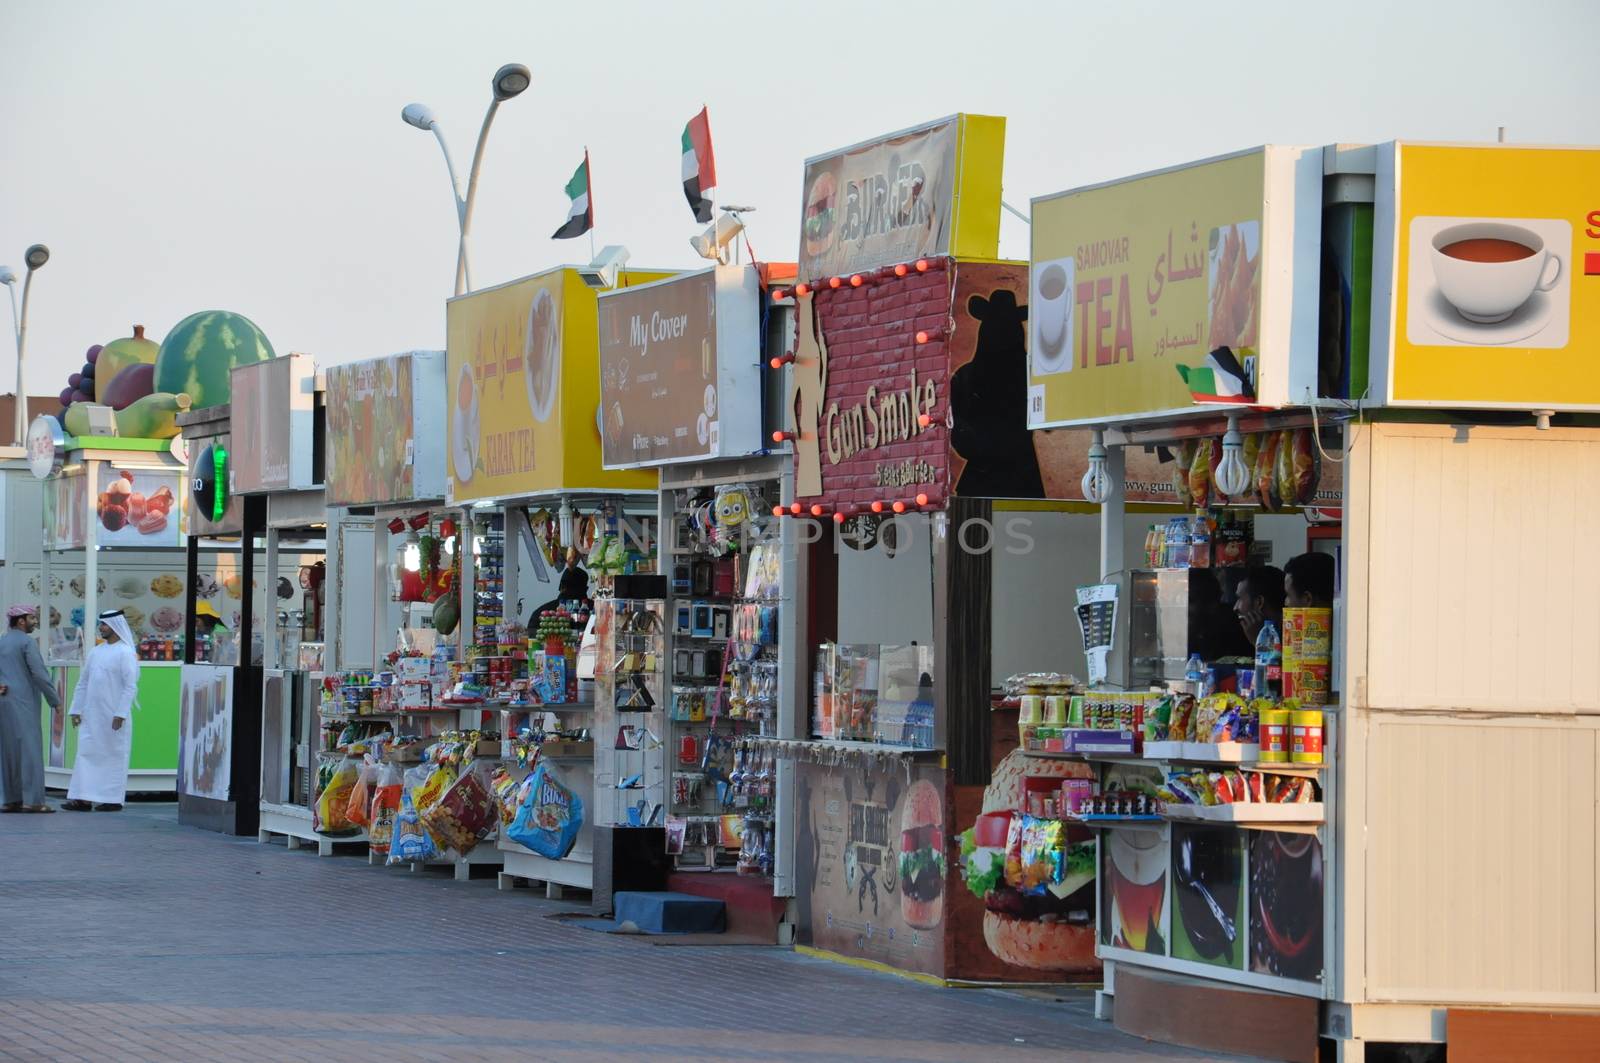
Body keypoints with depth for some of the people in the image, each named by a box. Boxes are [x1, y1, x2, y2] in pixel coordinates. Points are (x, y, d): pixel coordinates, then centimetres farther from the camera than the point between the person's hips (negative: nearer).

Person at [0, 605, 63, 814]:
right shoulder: (27, 642, -9)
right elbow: (39, 673, -14)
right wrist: (55, 701, -7)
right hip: (23, 702, -7)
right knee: (29, 749, -8)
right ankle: (31, 800, -13)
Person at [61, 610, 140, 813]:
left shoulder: (125, 653, -7)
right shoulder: (96, 652, 13)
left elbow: (130, 686, -13)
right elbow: (83, 683, 16)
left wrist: (120, 714, -18)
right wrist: (76, 710, 9)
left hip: (113, 717, -6)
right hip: (91, 715, 6)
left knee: (113, 756, 0)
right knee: (87, 754, 2)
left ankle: (113, 799, 6)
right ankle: (84, 799, 2)